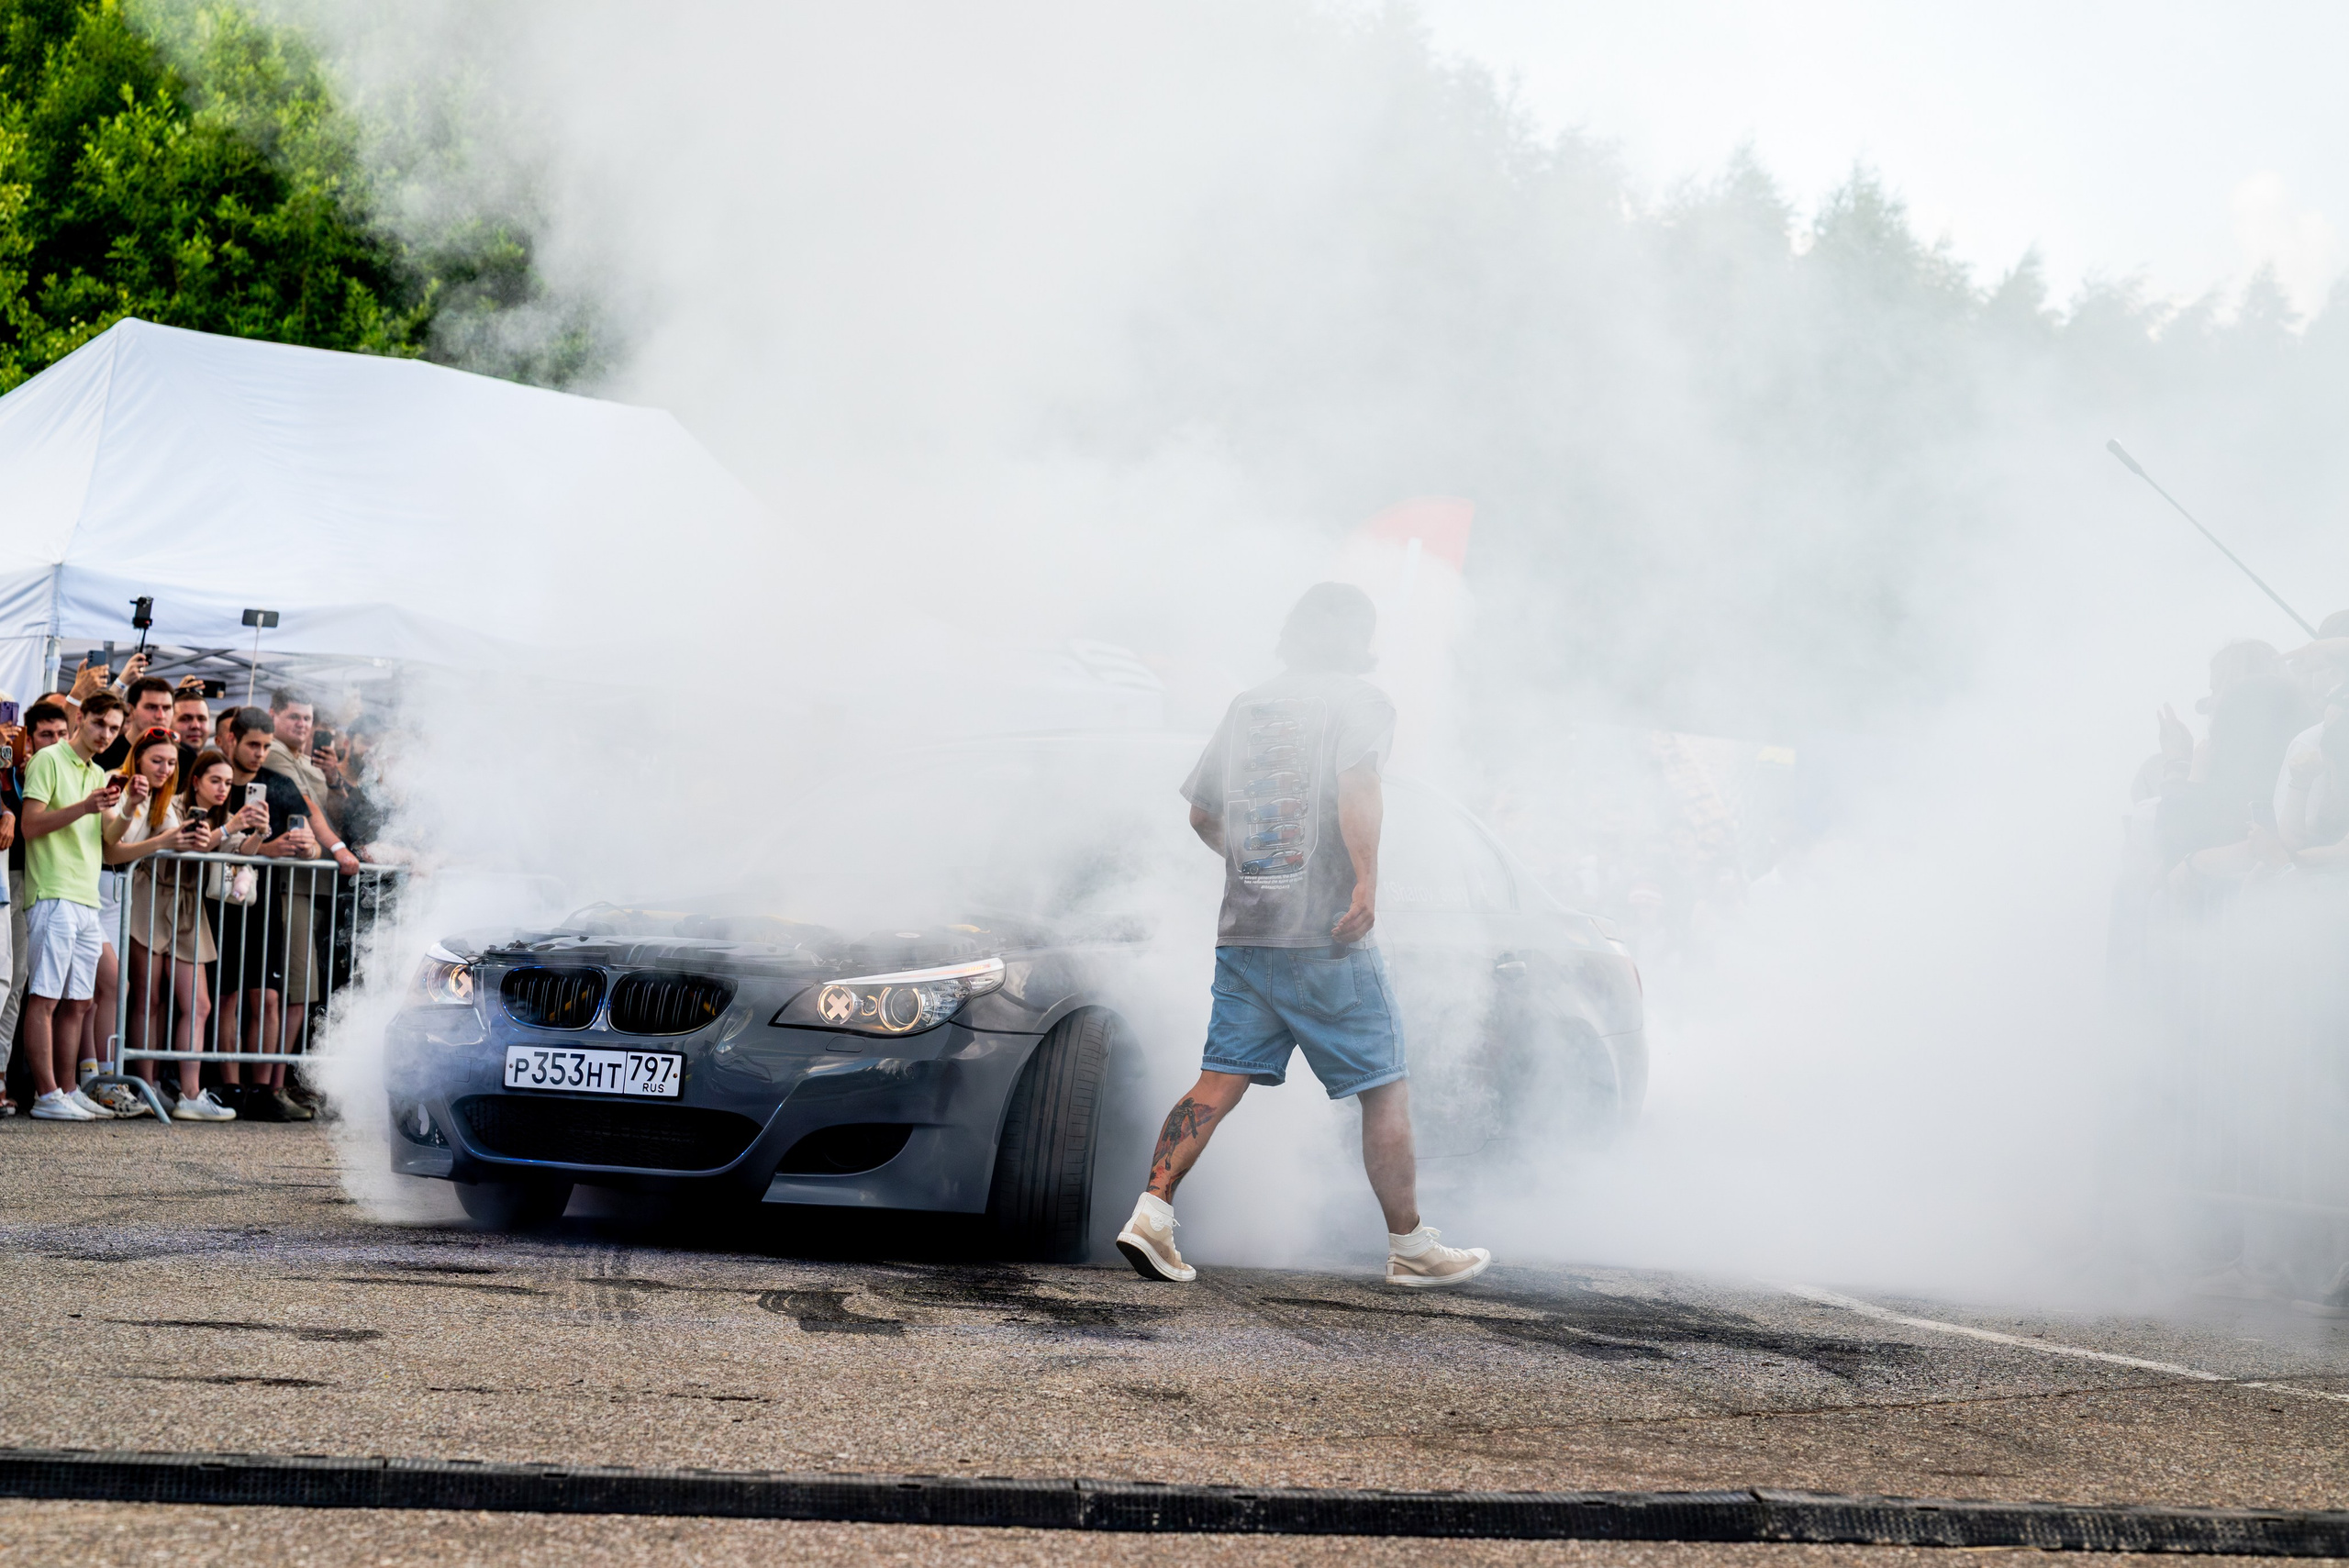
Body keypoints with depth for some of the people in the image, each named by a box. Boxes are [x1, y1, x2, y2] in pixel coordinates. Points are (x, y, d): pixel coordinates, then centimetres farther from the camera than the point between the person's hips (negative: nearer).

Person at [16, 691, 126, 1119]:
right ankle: (46, 1096, -11)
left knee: (77, 1001, 9)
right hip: (53, 895, -8)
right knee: (45, 997, -9)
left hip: (87, 900, 8)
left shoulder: (99, 774, 20)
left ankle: (66, 1090, 13)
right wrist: (85, 807, -22)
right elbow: (31, 825, -12)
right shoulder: (49, 760, -4)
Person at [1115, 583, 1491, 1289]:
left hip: (1243, 932, 6)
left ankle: (1151, 1212, -12)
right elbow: (1357, 787, -20)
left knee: (1219, 1082, 4)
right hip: (1326, 939, -6)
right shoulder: (1359, 700, -2)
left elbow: (1202, 814, 21)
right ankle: (1411, 1249, 9)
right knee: (1385, 1091, 4)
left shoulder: (1247, 707, 16)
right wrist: (1366, 881, -23)